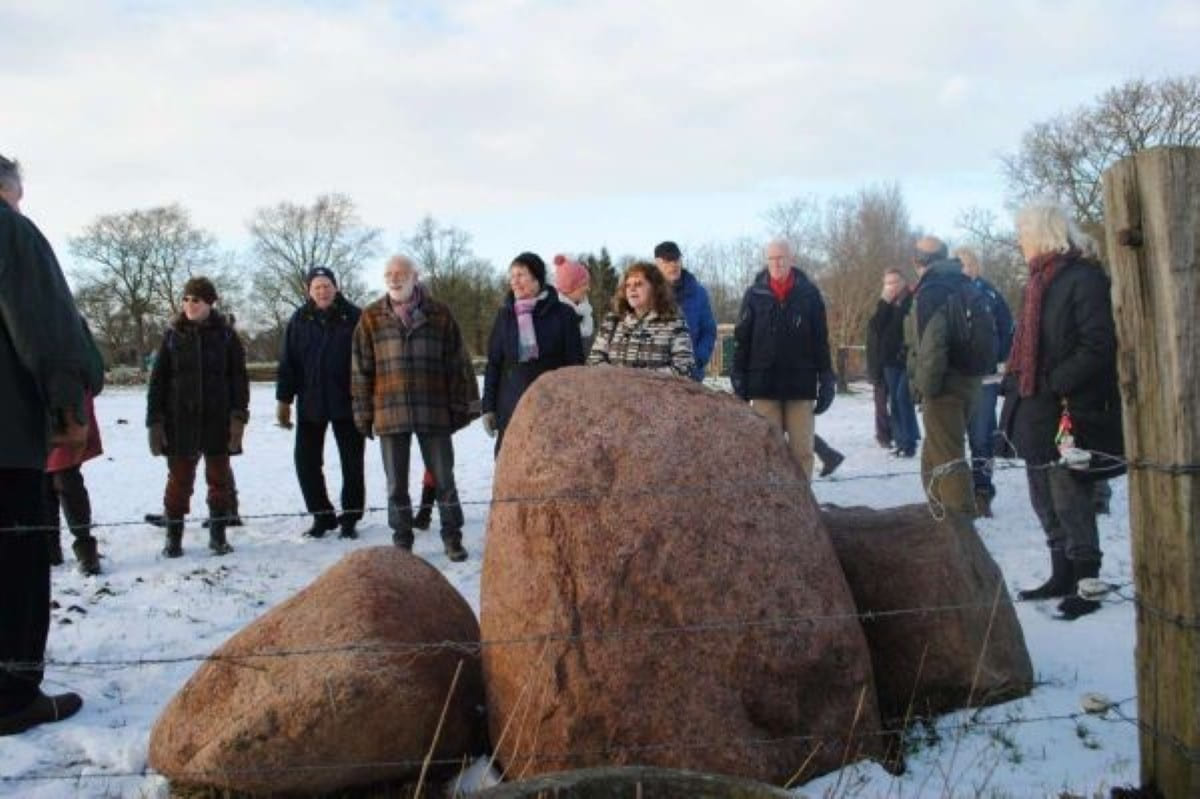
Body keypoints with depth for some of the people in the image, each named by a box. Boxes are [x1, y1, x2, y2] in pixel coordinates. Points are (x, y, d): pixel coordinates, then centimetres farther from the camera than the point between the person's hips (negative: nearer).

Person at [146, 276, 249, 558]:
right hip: (180, 419, 1)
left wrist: (238, 416, -10)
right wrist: (155, 420, -3)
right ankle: (173, 537, 16)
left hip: (217, 419, 0)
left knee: (219, 476, 7)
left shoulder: (225, 334, 1)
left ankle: (218, 535, 19)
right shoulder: (173, 334, 4)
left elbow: (238, 377, -1)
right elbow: (158, 379, 3)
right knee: (179, 478, 5)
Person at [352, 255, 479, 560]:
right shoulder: (371, 317, 4)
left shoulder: (439, 314, 3)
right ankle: (402, 540, 22)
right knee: (396, 483, 9)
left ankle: (452, 537, 19)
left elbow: (457, 363, 4)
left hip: (434, 412, -1)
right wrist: (364, 413, 3)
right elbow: (361, 368, 6)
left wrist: (462, 405, 2)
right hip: (390, 413, 1)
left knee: (444, 478, 6)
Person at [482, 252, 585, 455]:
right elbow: (493, 364, 12)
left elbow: (575, 365, 1)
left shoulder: (563, 314, -1)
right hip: (511, 408, 3)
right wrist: (488, 407, 7)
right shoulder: (505, 315, 8)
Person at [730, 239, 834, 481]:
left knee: (802, 450, 3)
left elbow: (821, 341, 4)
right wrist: (739, 379, -1)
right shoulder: (754, 295, 4)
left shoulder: (809, 294, 3)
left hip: (801, 384, 0)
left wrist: (826, 379, 1)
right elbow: (742, 340, 4)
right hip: (764, 383, 0)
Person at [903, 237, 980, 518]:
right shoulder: (962, 287, 14)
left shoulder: (931, 291, -14)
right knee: (934, 455, 22)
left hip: (944, 388, -10)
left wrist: (925, 384, -16)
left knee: (947, 457, -7)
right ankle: (942, 512, 33)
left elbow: (932, 344, -25)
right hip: (966, 381, 10)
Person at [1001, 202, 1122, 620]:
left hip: (1067, 413, -9)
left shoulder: (1084, 279, -12)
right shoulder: (1040, 282, 15)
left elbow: (1098, 347, -19)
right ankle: (1061, 577, 27)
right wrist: (1015, 389, 10)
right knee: (1046, 502, 15)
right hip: (1036, 413, 9)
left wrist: (1054, 384, -20)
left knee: (1070, 503, -2)